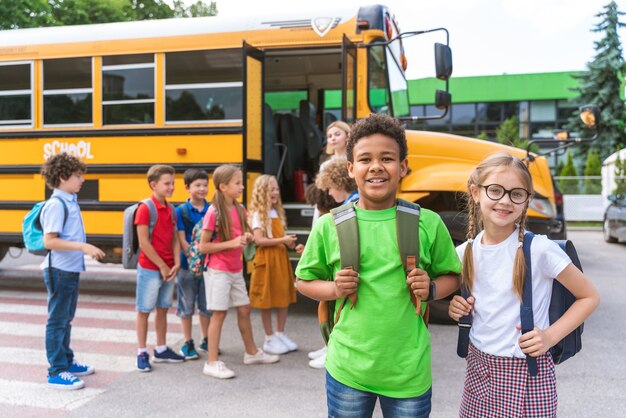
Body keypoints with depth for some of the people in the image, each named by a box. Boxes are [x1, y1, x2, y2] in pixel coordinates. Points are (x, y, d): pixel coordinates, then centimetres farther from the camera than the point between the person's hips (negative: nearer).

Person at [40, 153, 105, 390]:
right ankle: (56, 372, 6)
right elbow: (49, 241, -23)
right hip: (59, 271, -9)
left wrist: (87, 250, 16)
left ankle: (67, 362, 31)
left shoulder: (70, 202, 9)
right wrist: (83, 246, -27)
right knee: (57, 320, -1)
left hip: (71, 270, 9)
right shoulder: (56, 204, -17)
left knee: (66, 319, 18)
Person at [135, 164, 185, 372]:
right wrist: (162, 266, -14)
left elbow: (174, 239, 10)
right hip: (149, 269, -7)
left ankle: (161, 349, 27)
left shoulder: (171, 209, 8)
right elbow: (144, 243, -17)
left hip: (168, 269, 7)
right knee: (144, 310, 4)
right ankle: (142, 353, 15)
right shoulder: (145, 209, -14)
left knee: (163, 309, 15)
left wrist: (176, 263, -3)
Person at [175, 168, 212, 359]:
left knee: (207, 305, 13)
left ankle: (205, 341, 28)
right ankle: (187, 343, 20)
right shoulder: (181, 211, -6)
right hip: (188, 265, -3)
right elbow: (182, 240, -10)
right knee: (187, 305, 8)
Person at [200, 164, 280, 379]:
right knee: (219, 313, -2)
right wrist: (231, 243, -23)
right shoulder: (213, 213, -17)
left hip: (236, 269, 7)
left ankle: (252, 352, 31)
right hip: (218, 271, -7)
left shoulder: (239, 209, 4)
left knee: (244, 310, 14)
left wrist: (246, 238, -6)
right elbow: (203, 246, -15)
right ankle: (212, 363, 8)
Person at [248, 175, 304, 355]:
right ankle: (270, 339, 12)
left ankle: (280, 334, 24)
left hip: (281, 258, 7)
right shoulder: (258, 214, -8)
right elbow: (259, 240, -16)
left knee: (284, 298, 10)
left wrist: (293, 246, 1)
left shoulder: (277, 212, 15)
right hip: (266, 260, -7)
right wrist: (282, 240, -19)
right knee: (267, 301, 1)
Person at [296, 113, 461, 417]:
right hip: (347, 367, 0)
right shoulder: (330, 225, -4)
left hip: (409, 371, 0)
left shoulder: (427, 223, -3)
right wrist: (335, 289, -11)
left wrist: (431, 289, -10)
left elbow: (450, 276, 10)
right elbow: (304, 281, 7)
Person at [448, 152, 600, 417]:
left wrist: (551, 335, -15)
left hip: (527, 373, -4)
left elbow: (589, 297, -5)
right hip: (478, 366, 4)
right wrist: (456, 308, -6)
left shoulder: (539, 249, -15)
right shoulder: (465, 252, -1)